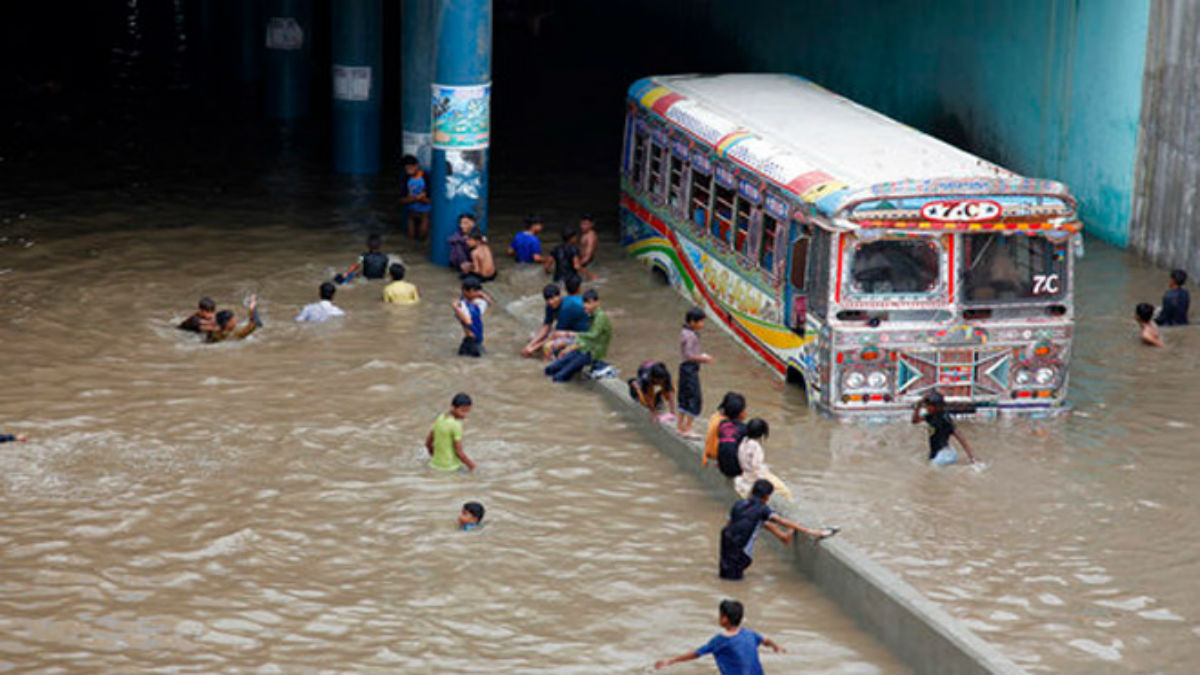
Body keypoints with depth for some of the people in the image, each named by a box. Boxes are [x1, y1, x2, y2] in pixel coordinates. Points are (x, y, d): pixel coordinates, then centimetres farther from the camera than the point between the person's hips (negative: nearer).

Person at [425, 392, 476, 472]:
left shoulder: (439, 419, 5)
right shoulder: (456, 425, -17)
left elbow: (428, 443, 13)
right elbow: (459, 452, -16)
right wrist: (470, 465, 0)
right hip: (450, 467, -8)